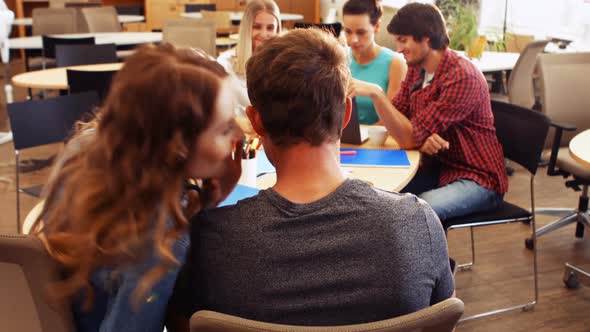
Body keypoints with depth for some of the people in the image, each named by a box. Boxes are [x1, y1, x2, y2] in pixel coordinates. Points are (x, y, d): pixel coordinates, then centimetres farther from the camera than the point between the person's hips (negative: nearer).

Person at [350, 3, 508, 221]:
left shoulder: (462, 77, -22)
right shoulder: (416, 69, 4)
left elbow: (410, 138, -24)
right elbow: (395, 121, -1)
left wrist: (375, 93, -29)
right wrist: (421, 138, -22)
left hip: (477, 179, -7)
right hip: (437, 168, 7)